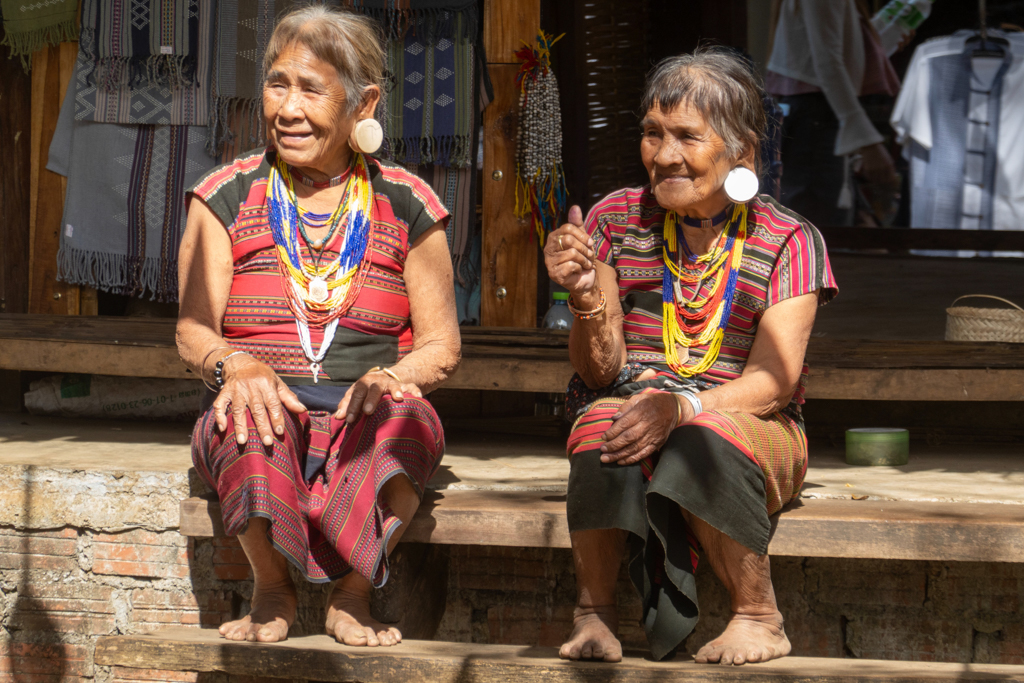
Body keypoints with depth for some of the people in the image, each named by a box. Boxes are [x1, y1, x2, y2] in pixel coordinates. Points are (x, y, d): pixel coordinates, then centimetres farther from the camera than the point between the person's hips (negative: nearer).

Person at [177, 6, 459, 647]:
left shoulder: (406, 205, 9)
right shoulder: (227, 197, 9)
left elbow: (441, 346, 8)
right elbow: (194, 330, 3)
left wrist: (390, 378, -15)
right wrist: (237, 364, -21)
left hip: (365, 417, 1)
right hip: (267, 410, 0)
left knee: (405, 422, -36)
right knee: (251, 418, -38)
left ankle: (352, 598, -12)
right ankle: (272, 593, -11)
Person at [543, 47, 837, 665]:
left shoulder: (788, 242, 0)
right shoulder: (617, 221, 6)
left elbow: (773, 380, -10)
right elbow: (600, 370, 3)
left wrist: (684, 408, -28)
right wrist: (586, 297, -18)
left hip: (747, 424, -1)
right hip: (632, 404, 2)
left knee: (703, 446, -37)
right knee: (603, 426, -34)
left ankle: (757, 617, -15)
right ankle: (594, 612, -15)